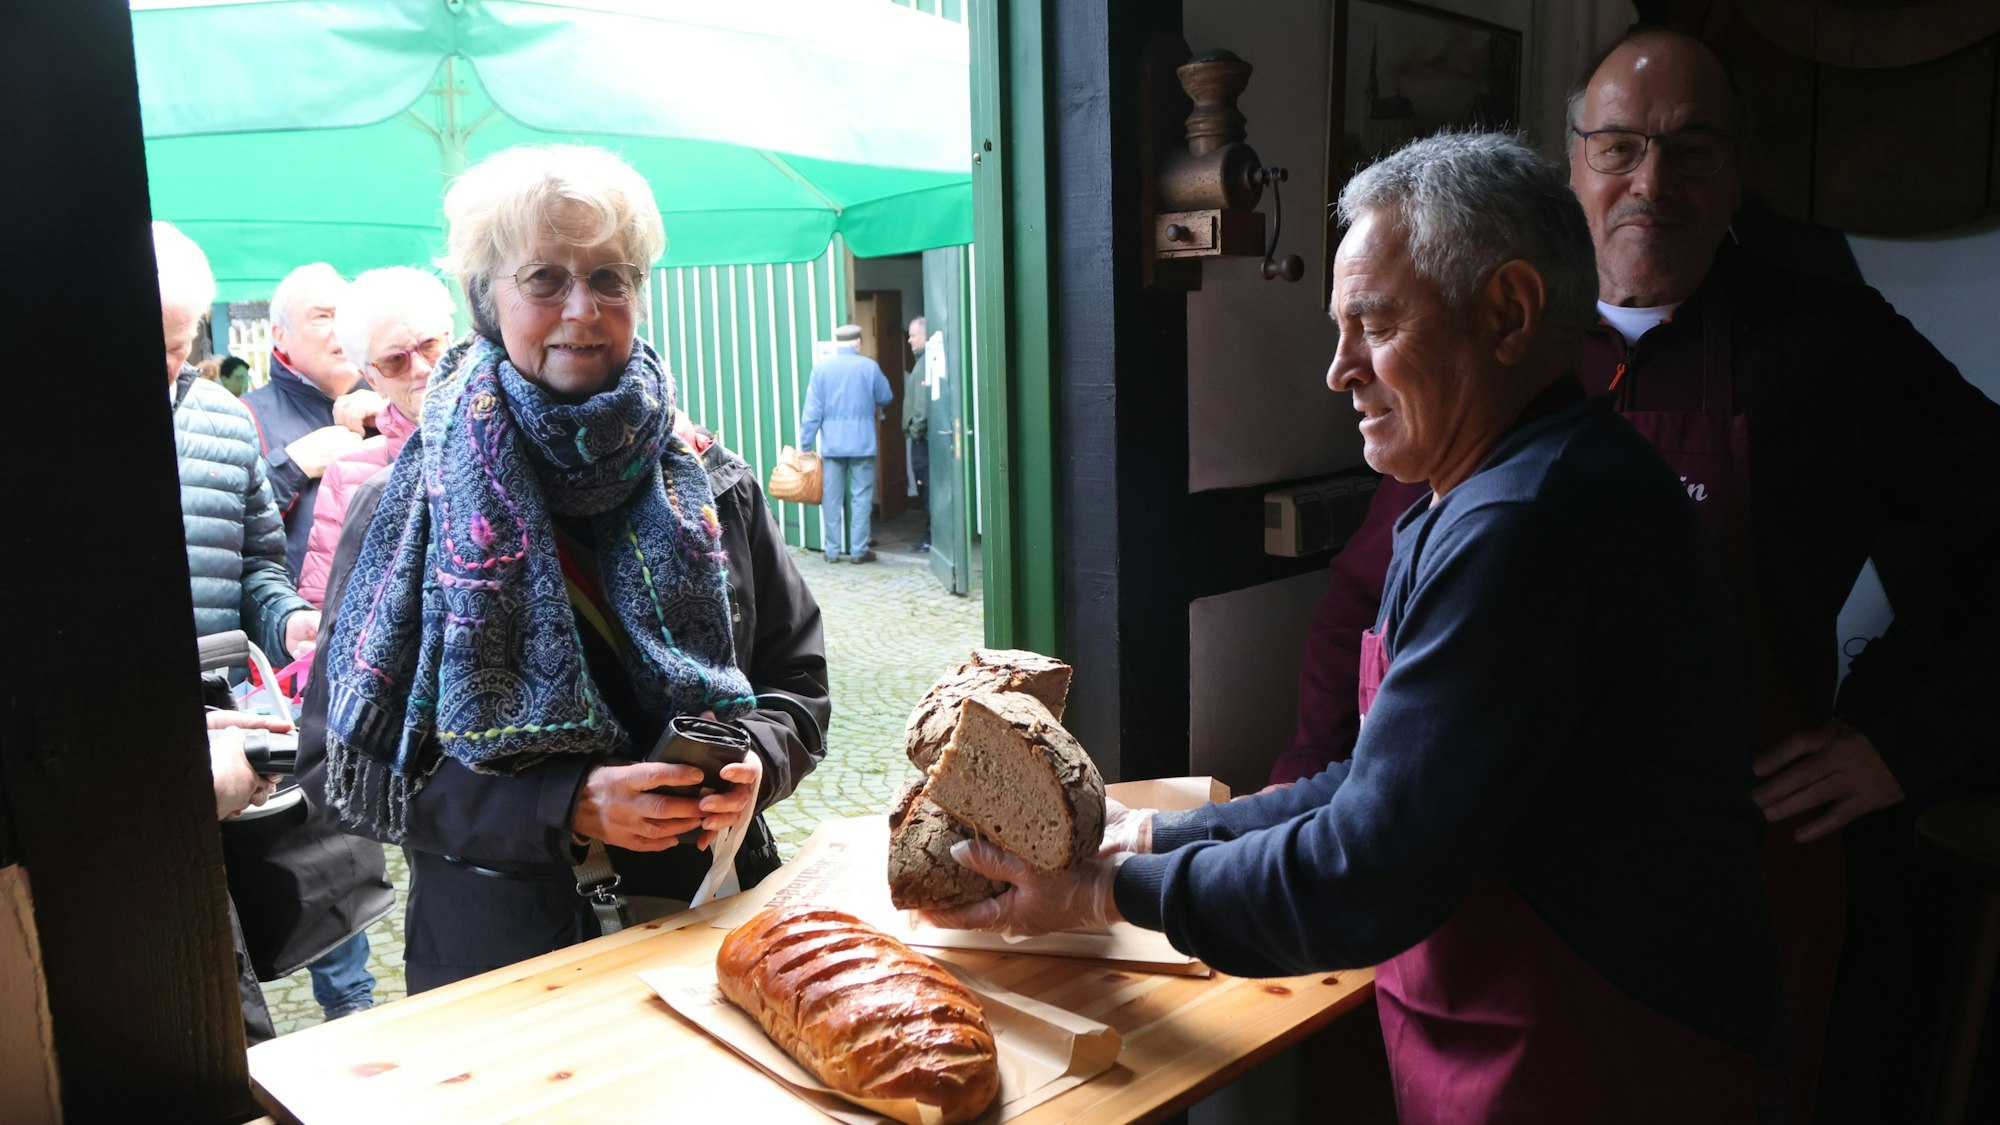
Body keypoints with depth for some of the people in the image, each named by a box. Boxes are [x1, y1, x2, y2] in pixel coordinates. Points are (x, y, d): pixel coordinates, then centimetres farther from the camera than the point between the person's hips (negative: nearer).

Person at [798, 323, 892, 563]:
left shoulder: (821, 367, -1)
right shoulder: (869, 367, -3)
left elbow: (812, 410, -2)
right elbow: (885, 398, 9)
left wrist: (804, 444, 2)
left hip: (831, 444, 1)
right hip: (862, 442, -1)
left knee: (832, 497, 8)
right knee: (861, 497, 5)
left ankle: (832, 550, 12)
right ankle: (858, 550, 5)